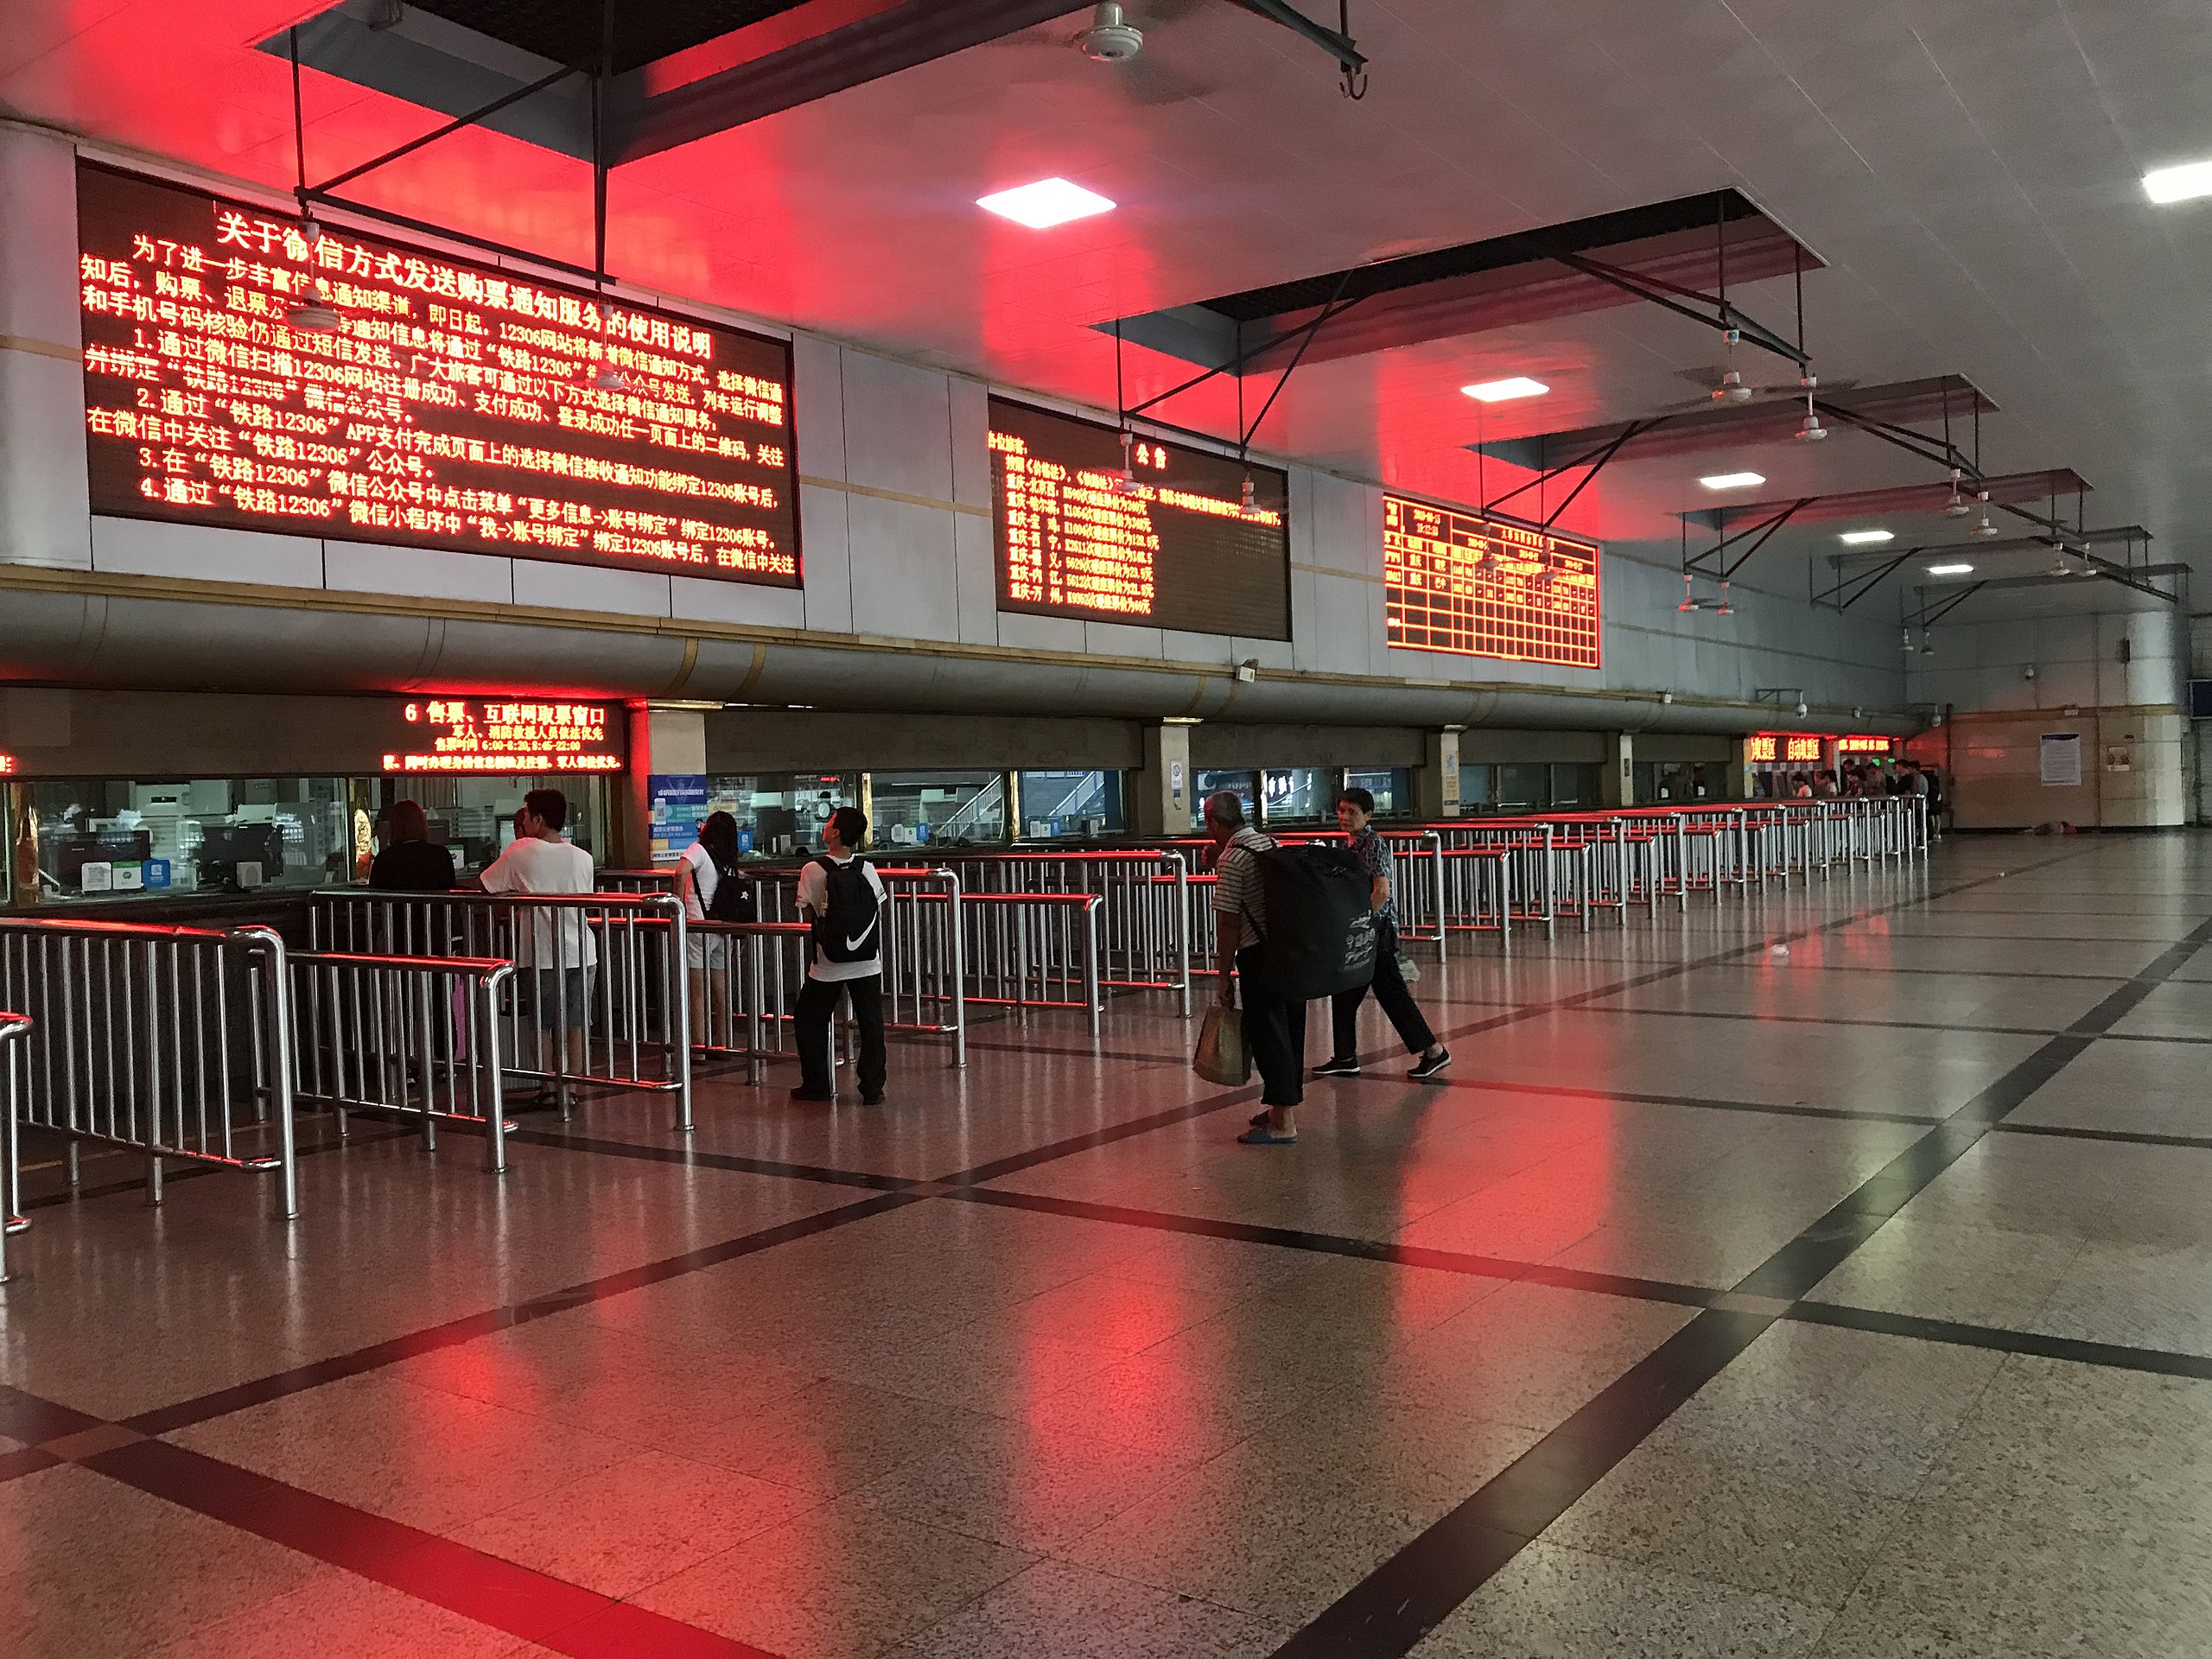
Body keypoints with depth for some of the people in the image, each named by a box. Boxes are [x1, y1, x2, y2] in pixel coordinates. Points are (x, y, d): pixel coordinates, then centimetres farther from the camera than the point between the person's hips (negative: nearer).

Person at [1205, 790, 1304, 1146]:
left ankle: (1283, 1123, -2)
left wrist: (1225, 977, -9)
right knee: (1290, 1030, 15)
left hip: (1259, 956, -8)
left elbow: (1228, 923, -14)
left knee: (1266, 1034, -4)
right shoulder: (1270, 843, 12)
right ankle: (1285, 1107, 27)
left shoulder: (1231, 860, -13)